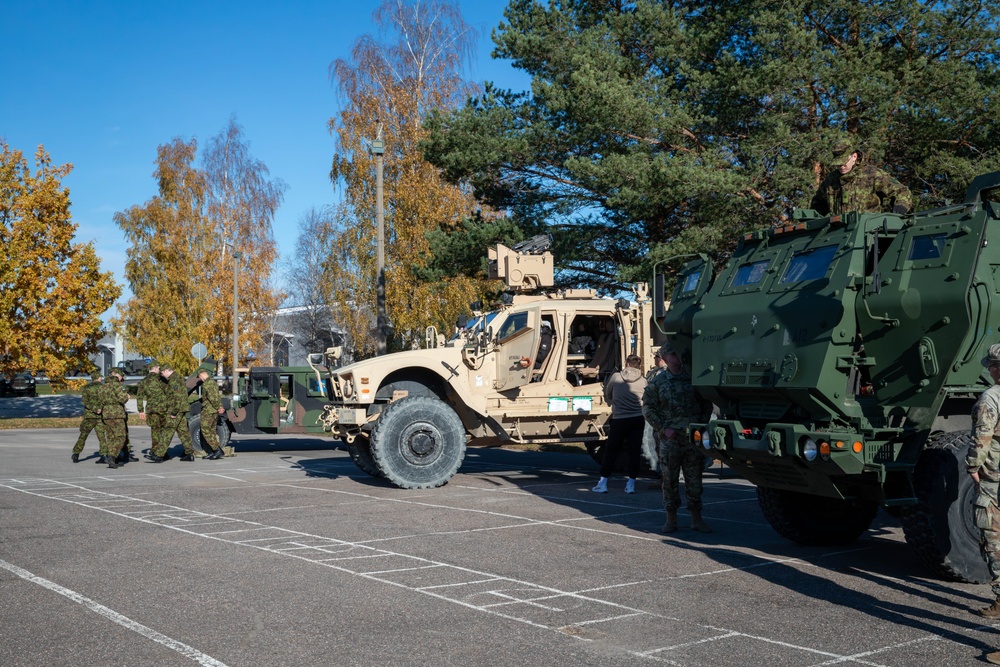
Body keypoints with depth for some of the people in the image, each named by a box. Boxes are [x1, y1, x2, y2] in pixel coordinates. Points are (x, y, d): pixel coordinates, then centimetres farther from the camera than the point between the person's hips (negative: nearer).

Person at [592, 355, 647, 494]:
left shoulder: (615, 377, -2)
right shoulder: (643, 381, 0)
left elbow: (607, 395, 11)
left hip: (619, 420, -1)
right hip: (638, 419, 1)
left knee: (611, 451, 7)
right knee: (634, 451, 7)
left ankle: (603, 483, 8)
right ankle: (631, 484, 8)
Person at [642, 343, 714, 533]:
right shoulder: (658, 382, 3)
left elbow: (707, 405, 15)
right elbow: (647, 409, 2)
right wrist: (663, 428, -7)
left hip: (693, 438, 1)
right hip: (670, 439, -1)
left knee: (694, 480, 5)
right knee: (670, 480, 3)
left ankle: (696, 519, 14)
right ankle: (671, 519, 12)